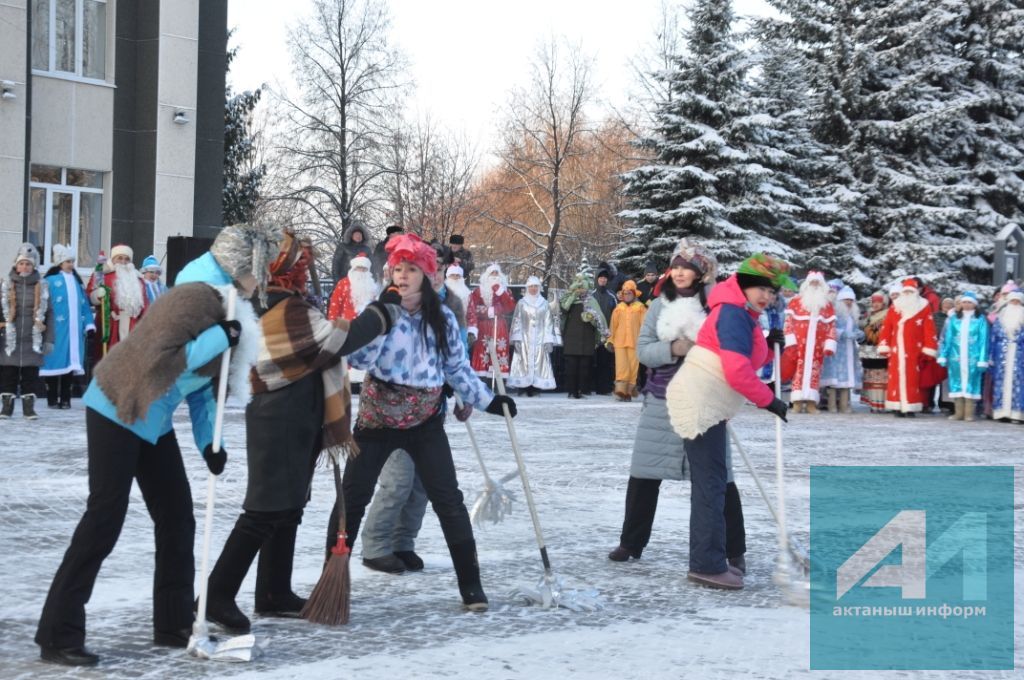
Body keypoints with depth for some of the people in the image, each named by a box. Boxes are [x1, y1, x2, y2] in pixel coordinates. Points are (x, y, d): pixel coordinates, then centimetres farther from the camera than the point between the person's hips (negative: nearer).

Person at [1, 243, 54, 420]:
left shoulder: (42, 286, 4)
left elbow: (48, 313, 5)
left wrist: (49, 339, 0)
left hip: (33, 340, 0)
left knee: (31, 375, 3)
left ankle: (29, 406, 11)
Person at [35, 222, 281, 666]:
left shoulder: (226, 306, 7)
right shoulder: (196, 298, -23)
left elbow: (202, 379, 12)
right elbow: (159, 360, -32)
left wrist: (209, 441, 3)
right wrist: (221, 337, -25)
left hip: (153, 421, 10)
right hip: (117, 412, -10)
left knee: (177, 518, 11)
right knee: (104, 521, -10)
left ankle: (174, 624, 22)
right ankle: (58, 636, -5)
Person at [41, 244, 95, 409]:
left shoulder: (77, 281, 16)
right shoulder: (51, 280, -3)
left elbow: (84, 304, 16)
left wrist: (89, 323, 8)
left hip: (75, 329, 5)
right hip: (56, 328, -5)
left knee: (70, 361, 5)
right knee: (56, 360, -4)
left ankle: (65, 398, 10)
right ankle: (52, 399, 2)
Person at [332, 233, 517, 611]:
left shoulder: (441, 318, -1)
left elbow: (458, 368, 8)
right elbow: (358, 359, -18)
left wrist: (489, 401, 1)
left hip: (425, 422, 1)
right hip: (377, 420, -1)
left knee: (449, 501, -4)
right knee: (352, 498, 2)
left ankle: (471, 586, 4)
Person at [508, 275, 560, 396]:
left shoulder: (544, 304, 9)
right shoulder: (521, 303, 7)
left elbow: (548, 323, 6)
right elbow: (517, 321, 3)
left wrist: (549, 340, -3)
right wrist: (516, 339, -7)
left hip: (539, 339, 1)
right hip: (525, 339, -1)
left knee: (539, 363, -5)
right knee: (525, 363, -7)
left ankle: (535, 387, -4)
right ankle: (525, 387, -8)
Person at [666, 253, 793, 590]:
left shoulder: (743, 315, 18)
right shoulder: (733, 314, -15)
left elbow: (748, 362, 17)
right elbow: (738, 372, -23)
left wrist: (771, 347, 2)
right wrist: (770, 401, -15)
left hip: (706, 406, 11)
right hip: (699, 404, -11)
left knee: (710, 481, 14)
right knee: (711, 481, -10)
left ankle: (707, 560, 21)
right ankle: (708, 565, -9)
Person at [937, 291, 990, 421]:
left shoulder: (980, 319, 2)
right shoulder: (954, 319, 9)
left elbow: (984, 341, -1)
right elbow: (946, 338, 9)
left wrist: (982, 360, -7)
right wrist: (943, 356, 3)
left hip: (972, 358, -2)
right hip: (956, 357, 2)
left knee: (971, 382, -2)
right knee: (957, 383, 3)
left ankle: (969, 413, 1)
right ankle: (958, 412, 7)